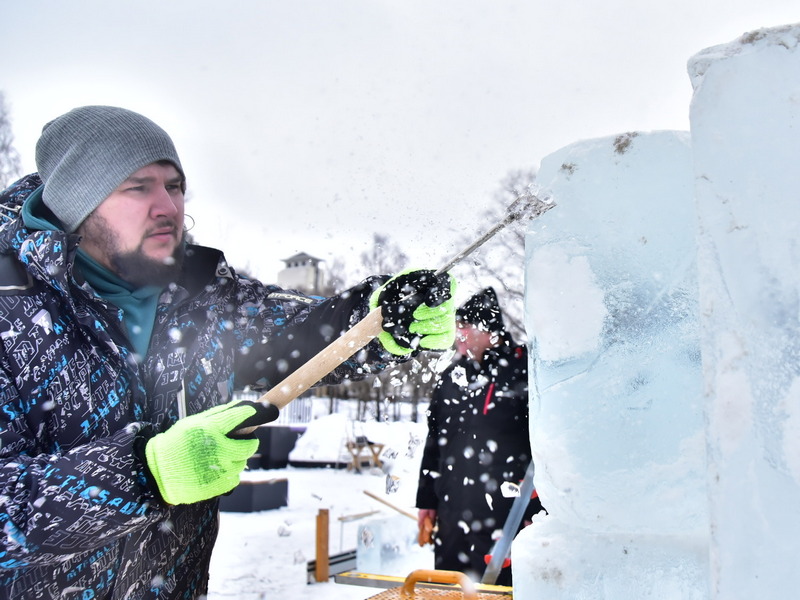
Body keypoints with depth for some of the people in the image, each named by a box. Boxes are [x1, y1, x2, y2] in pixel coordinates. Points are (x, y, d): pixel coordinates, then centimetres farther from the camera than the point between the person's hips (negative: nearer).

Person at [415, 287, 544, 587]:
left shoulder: (523, 371, -8)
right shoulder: (451, 377, 12)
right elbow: (434, 443, 18)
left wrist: (536, 514, -12)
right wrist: (426, 502, 17)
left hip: (503, 523, -6)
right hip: (451, 522, 7)